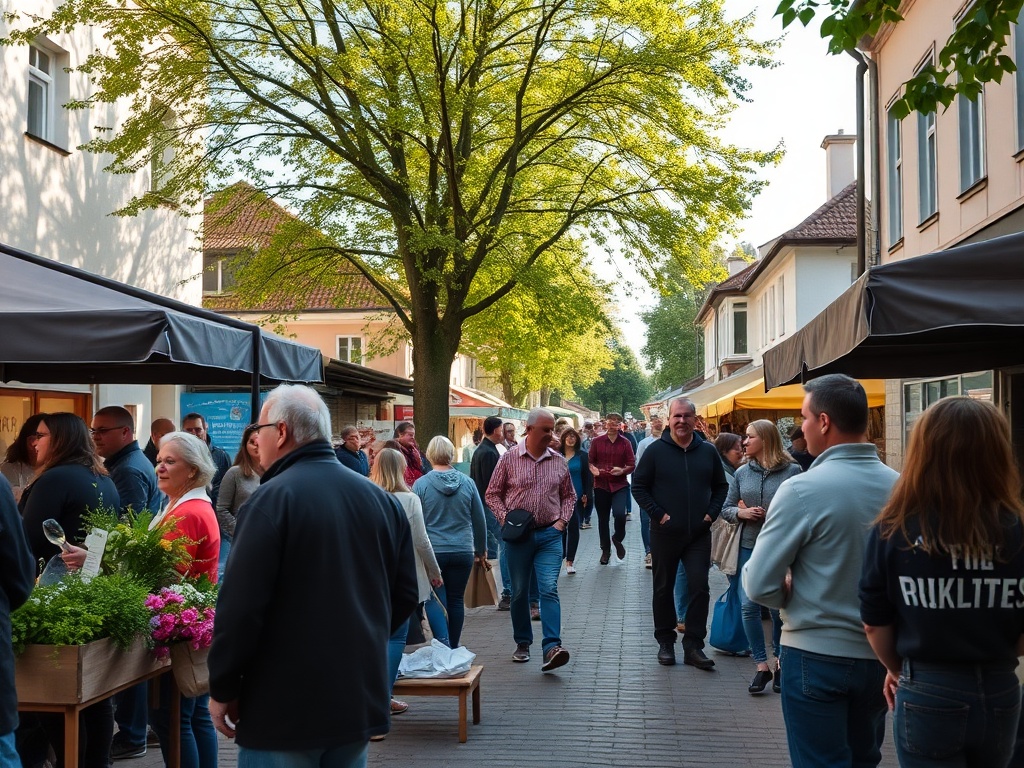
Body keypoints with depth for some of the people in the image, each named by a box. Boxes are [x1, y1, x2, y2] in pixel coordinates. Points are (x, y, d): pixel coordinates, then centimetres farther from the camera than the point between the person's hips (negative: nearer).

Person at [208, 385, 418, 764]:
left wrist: (222, 690, -6)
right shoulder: (383, 500, 5)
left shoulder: (271, 499, -15)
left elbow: (240, 606, -18)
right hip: (362, 701, 6)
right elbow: (405, 595, 10)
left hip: (285, 709, -6)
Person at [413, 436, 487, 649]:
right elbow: (479, 520, 7)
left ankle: (443, 645, -13)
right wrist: (481, 549, 20)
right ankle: (453, 649, 18)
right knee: (456, 600, 11)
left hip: (432, 551, -2)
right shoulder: (467, 483, 1)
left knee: (434, 599, 4)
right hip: (463, 551, 2)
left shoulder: (420, 484, -6)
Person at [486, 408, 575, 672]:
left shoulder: (558, 461, 5)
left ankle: (552, 647, -17)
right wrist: (505, 519, -8)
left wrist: (562, 521, 2)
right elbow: (493, 493, 5)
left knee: (549, 589, -12)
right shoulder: (509, 458, -2)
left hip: (550, 534, 0)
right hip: (519, 534, 0)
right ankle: (522, 643, 25)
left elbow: (569, 496, 16)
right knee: (519, 592, 9)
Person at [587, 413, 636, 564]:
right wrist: (593, 469, -15)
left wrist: (622, 470, -17)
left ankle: (618, 539, 9)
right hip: (601, 485, 1)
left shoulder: (625, 443, 1)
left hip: (620, 485, -1)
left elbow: (632, 465, 1)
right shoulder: (597, 441, 2)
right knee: (603, 518, 10)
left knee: (619, 513, -21)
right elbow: (590, 461, 6)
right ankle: (605, 549, 28)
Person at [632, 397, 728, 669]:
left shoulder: (708, 451, 4)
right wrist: (658, 513, -10)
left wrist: (711, 513, 1)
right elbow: (638, 486, -2)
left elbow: (721, 486, 14)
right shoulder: (656, 450, -4)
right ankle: (665, 642, 21)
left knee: (699, 587, -2)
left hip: (699, 534, 2)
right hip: (665, 533, -1)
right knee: (663, 589, 8)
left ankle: (693, 645, 6)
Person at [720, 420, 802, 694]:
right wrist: (741, 513, -8)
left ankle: (781, 663, 24)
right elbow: (726, 509, 10)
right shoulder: (742, 472, 6)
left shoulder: (792, 471, -6)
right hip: (749, 548, 3)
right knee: (748, 605, -4)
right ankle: (762, 666, 7)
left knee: (778, 608, 5)